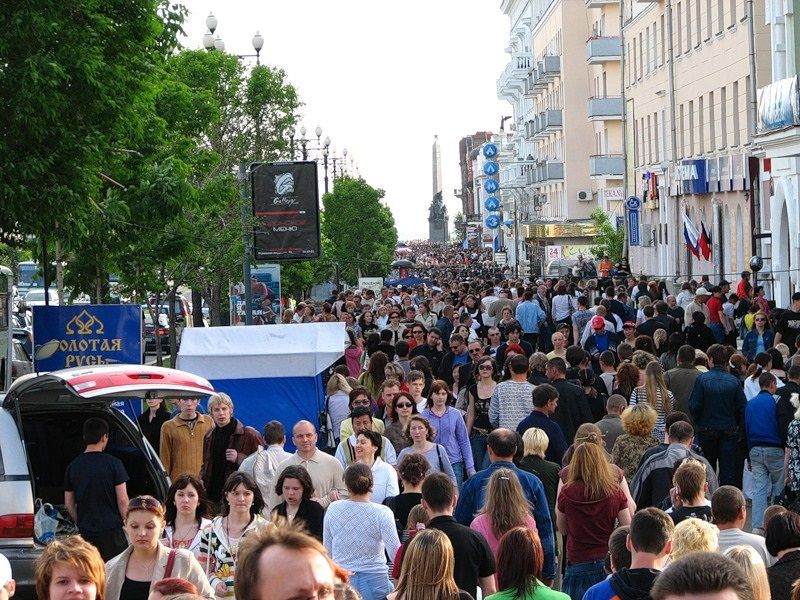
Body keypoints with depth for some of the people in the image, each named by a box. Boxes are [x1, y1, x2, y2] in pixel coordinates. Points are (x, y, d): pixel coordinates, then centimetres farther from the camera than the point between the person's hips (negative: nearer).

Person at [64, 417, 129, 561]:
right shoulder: (113, 463, -8)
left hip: (86, 531, 3)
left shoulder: (73, 466, 4)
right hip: (111, 529, -3)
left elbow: (69, 504, 10)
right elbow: (122, 500, -9)